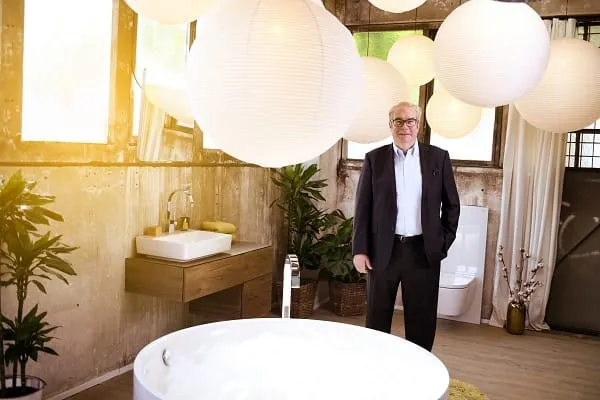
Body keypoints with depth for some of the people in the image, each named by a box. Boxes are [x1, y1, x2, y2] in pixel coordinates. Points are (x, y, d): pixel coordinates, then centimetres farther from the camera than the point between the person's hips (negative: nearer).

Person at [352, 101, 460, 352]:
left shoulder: (438, 157, 4)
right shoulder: (374, 159, 3)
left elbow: (452, 204, 8)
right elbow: (362, 207, 1)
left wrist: (444, 242, 2)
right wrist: (360, 250, -4)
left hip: (424, 251, 0)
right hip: (383, 250, 0)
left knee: (422, 320, 8)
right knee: (377, 319, 9)